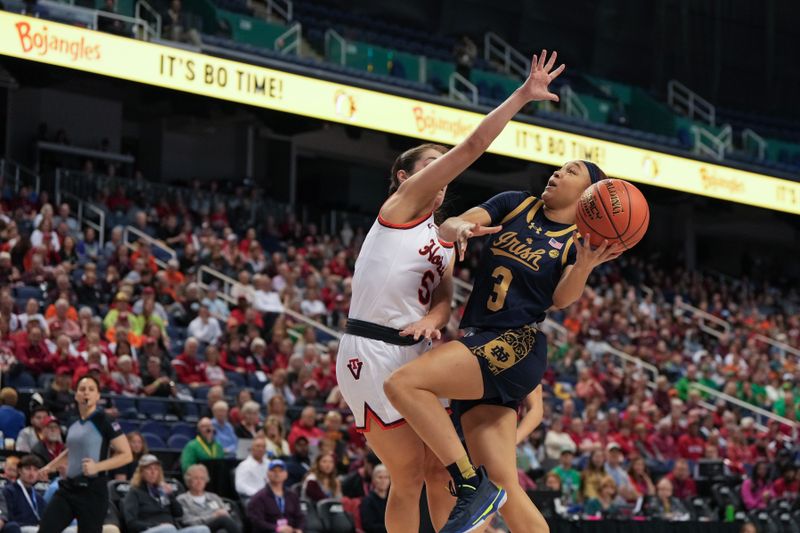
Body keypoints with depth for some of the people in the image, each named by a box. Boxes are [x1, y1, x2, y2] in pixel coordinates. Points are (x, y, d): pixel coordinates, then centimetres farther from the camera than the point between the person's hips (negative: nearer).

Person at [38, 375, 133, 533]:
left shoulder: (103, 421, -9)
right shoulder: (73, 422, 10)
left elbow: (127, 455, -12)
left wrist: (98, 466, -23)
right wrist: (51, 466, 29)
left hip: (93, 490, -6)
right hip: (69, 487, 6)